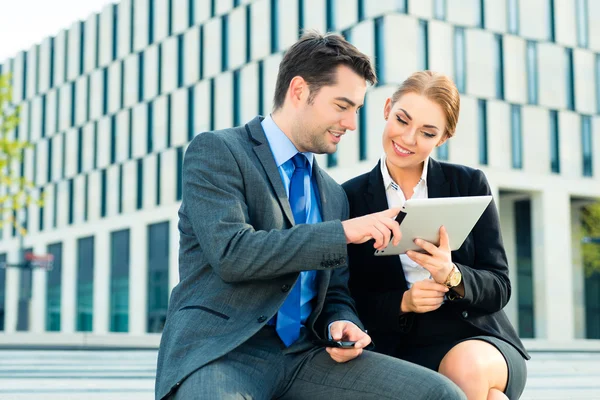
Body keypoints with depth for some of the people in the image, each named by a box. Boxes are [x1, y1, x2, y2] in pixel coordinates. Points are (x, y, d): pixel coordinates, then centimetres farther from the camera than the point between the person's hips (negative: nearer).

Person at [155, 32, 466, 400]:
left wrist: (342, 326, -2)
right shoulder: (215, 151, 0)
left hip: (302, 355, 7)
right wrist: (343, 232, -15)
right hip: (219, 353, -6)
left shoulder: (334, 194, 20)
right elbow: (230, 253, -15)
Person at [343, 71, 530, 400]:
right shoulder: (350, 198, 2)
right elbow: (348, 297, 4)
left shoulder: (470, 184, 4)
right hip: (403, 351, -1)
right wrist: (402, 302, -15)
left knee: (467, 365, -35)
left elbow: (499, 287, 1)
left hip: (477, 339, 2)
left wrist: (452, 277, -20)